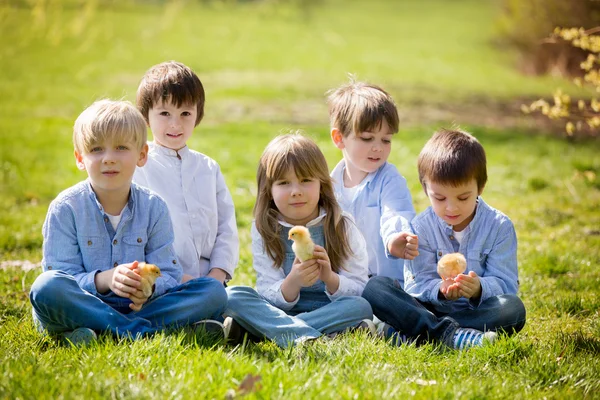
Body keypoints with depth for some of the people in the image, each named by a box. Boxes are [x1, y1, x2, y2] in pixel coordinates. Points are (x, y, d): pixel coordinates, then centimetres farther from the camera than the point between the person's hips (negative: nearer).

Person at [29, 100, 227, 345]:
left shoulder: (153, 208, 4)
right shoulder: (65, 208, -3)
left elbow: (169, 276, 0)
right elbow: (62, 275, -10)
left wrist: (150, 286, -26)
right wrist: (104, 279, -30)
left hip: (138, 305, 3)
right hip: (83, 306, -3)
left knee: (214, 292, -16)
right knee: (46, 286, -36)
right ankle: (138, 329, -33)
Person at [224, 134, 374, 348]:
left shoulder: (342, 227, 0)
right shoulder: (264, 231, 2)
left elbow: (360, 291, -4)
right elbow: (269, 297, -5)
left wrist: (330, 278, -25)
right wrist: (292, 283, -28)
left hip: (330, 312, -1)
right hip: (280, 311, 1)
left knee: (361, 307, -31)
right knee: (232, 296, -25)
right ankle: (307, 337, -44)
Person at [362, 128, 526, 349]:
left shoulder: (499, 226, -3)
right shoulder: (421, 227, -1)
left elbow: (506, 283, -10)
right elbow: (418, 285, -7)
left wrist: (479, 288, -34)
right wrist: (440, 290, -32)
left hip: (477, 311, -1)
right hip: (429, 309, 1)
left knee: (513, 308, -33)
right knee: (375, 287, -22)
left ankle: (416, 332, -32)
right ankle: (451, 335, -40)